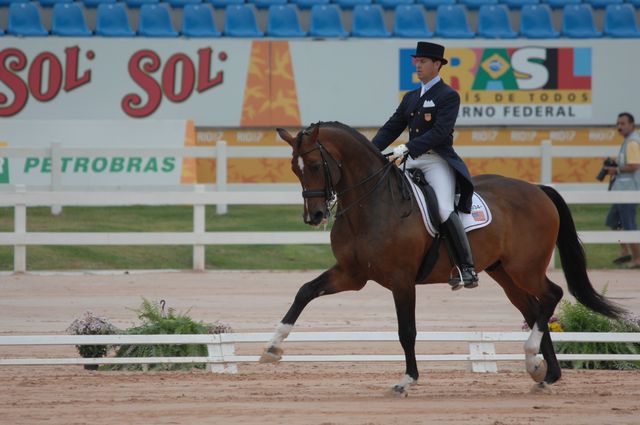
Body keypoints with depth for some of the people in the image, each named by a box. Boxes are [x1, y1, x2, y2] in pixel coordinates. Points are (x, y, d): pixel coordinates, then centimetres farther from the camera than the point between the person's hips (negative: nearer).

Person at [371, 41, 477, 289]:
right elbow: (391, 129, 18)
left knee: (445, 209, -26)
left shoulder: (448, 96, -4)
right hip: (412, 162, 8)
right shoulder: (411, 98, 19)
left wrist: (407, 148, -25)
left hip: (438, 161, -8)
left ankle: (467, 268, -21)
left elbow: (440, 132, -17)